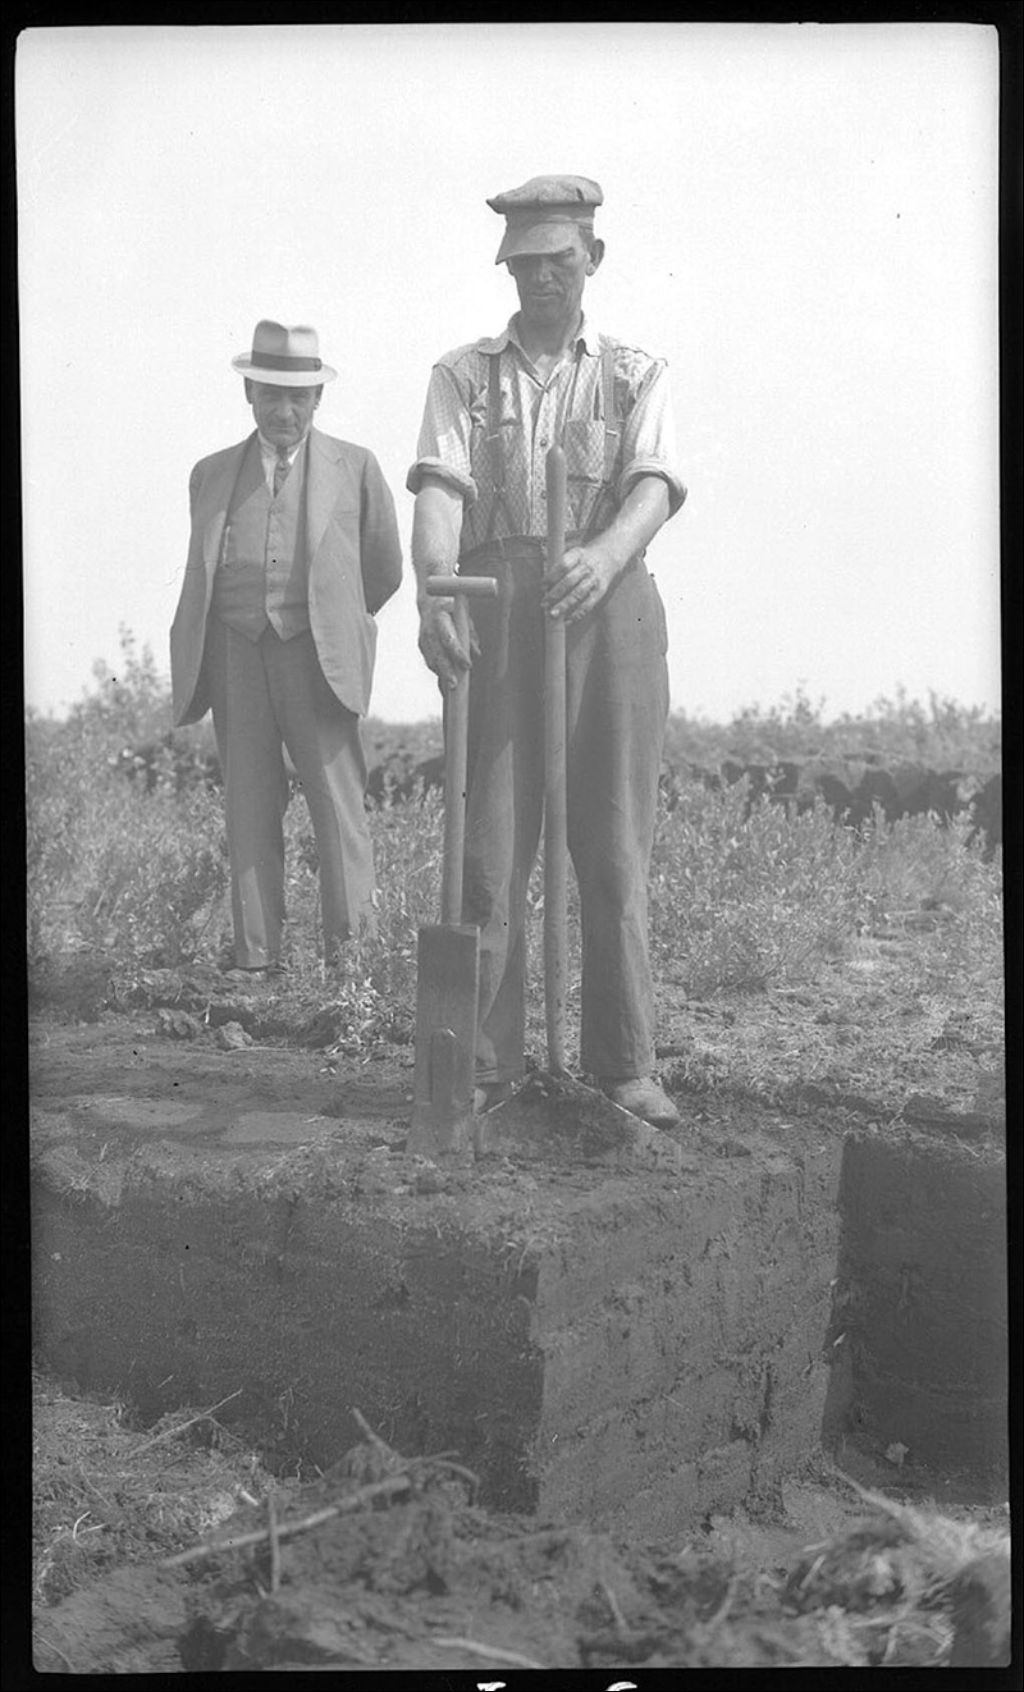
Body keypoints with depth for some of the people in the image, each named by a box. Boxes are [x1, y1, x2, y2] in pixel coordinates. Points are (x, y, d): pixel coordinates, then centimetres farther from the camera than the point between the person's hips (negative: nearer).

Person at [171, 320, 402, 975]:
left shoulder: (355, 468, 8)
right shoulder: (212, 474, 15)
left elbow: (384, 570, 17)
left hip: (316, 654, -2)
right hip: (234, 652, 2)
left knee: (339, 807, -6)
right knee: (250, 814, 2)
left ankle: (350, 953, 1)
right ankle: (256, 960, 6)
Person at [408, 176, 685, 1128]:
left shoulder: (638, 375, 15)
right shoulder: (462, 375, 14)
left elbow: (655, 486, -4)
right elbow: (438, 489, -3)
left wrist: (606, 552, -27)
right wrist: (433, 589, -24)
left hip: (608, 611, 0)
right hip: (495, 612, 0)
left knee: (614, 844, 2)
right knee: (489, 842, -2)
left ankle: (624, 1063, 11)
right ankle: (485, 1062, 7)